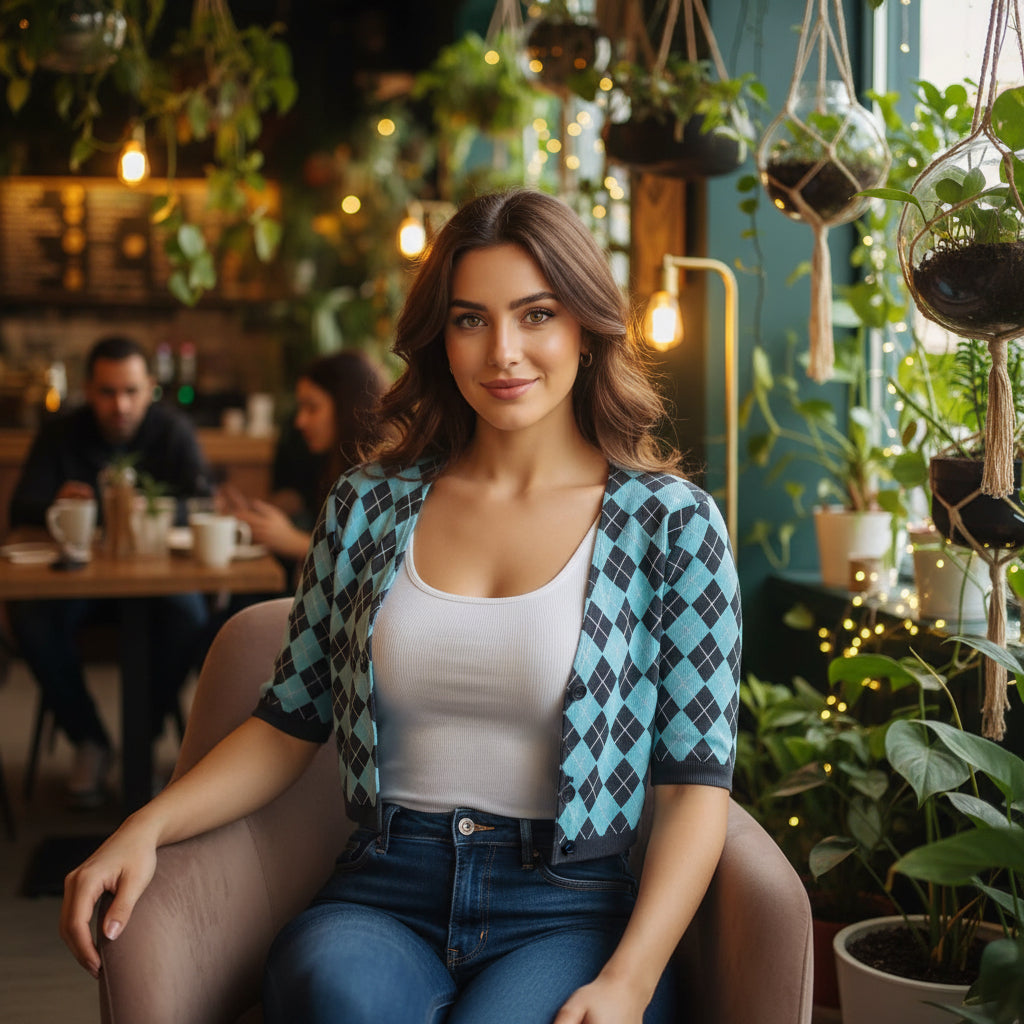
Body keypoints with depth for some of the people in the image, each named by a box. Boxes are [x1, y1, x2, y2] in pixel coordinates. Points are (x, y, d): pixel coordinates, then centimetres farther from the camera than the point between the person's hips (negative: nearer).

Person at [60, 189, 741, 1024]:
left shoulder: (669, 522, 1)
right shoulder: (368, 507, 10)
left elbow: (695, 784, -3)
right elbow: (291, 722, 13)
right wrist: (147, 828, -3)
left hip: (569, 914, -1)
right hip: (383, 895, 2)